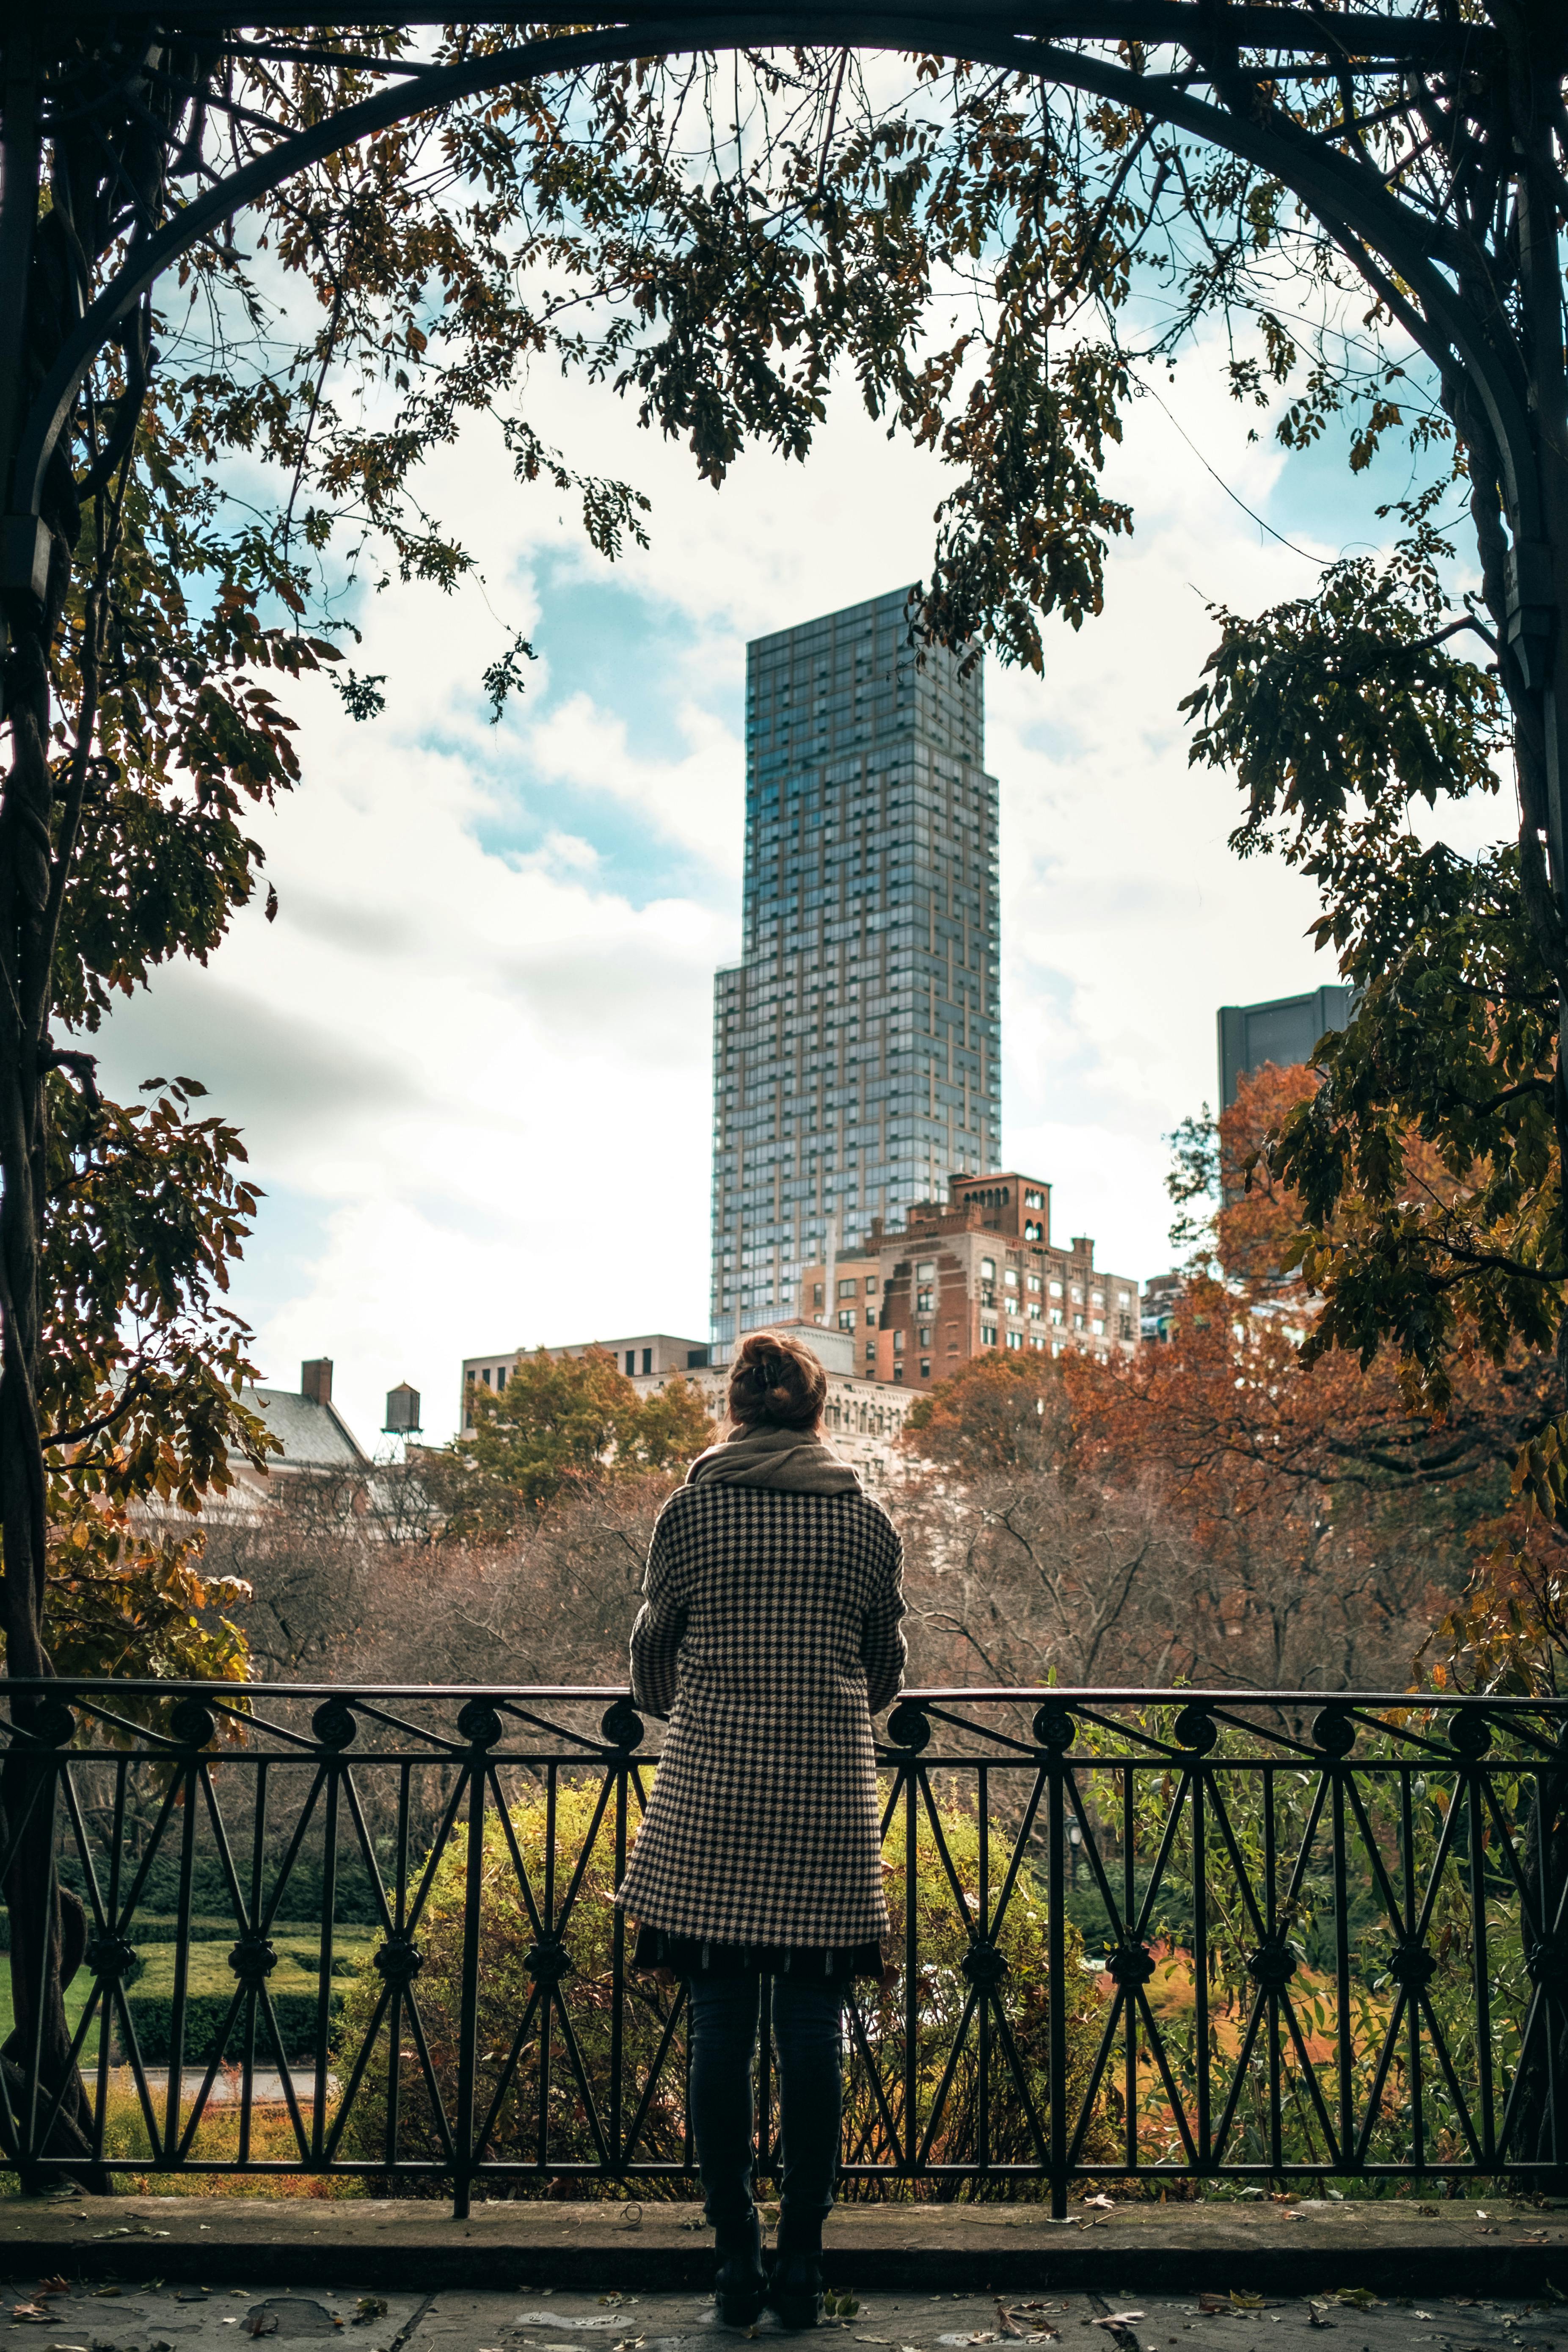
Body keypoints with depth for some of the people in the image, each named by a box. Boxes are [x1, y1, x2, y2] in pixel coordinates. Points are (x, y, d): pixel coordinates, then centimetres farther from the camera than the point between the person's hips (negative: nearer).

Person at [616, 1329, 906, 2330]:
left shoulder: (692, 1509, 1)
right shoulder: (868, 1519, 4)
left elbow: (653, 1646, 11)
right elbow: (887, 1666, 13)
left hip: (711, 1784, -1)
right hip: (830, 1786, 1)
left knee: (721, 2023, 6)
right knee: (816, 2024, 7)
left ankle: (737, 2252, 12)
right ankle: (803, 2251, 12)